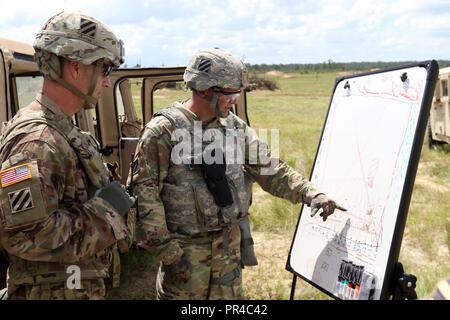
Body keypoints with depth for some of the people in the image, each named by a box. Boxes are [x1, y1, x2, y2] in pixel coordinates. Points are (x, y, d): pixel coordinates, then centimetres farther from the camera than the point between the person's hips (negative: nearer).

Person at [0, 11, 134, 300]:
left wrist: (113, 202, 3)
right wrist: (104, 209, -21)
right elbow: (26, 236, -29)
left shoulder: (64, 131, 9)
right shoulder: (36, 141, -22)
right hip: (56, 291, -9)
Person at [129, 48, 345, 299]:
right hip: (185, 249, -5)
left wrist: (310, 193, -5)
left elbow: (269, 169, 7)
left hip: (230, 244, 6)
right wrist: (165, 248, -18)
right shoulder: (164, 130, -14)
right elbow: (143, 191, -15)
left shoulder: (234, 126, 4)